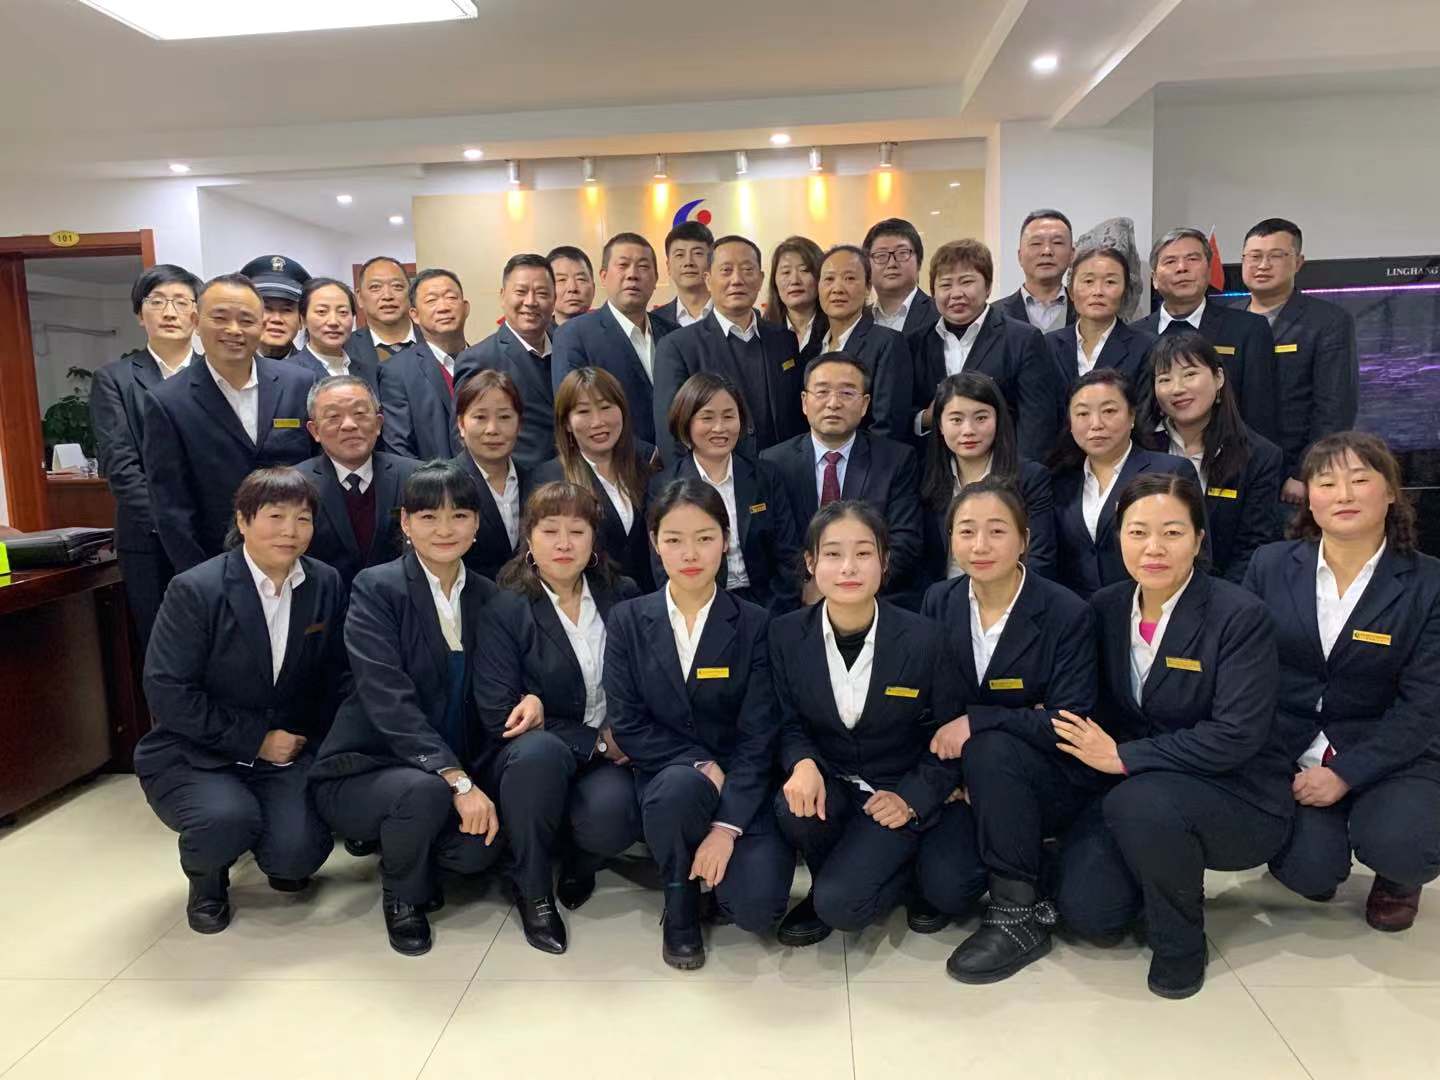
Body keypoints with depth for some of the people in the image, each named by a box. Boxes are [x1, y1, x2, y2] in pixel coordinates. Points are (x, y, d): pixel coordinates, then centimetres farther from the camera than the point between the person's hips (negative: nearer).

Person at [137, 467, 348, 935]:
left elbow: (337, 676, 7)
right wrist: (255, 739, -18)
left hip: (286, 750, 3)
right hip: (192, 754, -3)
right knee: (227, 819, -32)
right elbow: (167, 692, -17)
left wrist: (310, 739, -6)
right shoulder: (194, 590, -14)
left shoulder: (327, 585, -1)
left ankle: (274, 854, 21)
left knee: (298, 852, -20)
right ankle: (207, 877, 7)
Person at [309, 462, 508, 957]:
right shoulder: (375, 588, -12)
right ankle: (402, 897, -1)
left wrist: (529, 700, -16)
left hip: (455, 772, 5)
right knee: (425, 789, -35)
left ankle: (395, 839, 14)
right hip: (363, 770, -4)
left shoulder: (486, 595, 5)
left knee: (481, 846, -23)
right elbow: (389, 700, -22)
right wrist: (456, 779, -30)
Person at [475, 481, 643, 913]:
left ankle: (577, 862, 7)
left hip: (614, 753, 2)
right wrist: (594, 742, -13)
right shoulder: (507, 610, -5)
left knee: (610, 808, -32)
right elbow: (499, 713, -11)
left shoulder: (623, 596, 6)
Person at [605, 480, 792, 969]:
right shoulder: (627, 621, 0)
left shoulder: (755, 624, -5)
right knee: (679, 785, -35)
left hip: (741, 789, -1)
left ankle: (711, 860, 13)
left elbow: (759, 736, -10)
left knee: (756, 908, -23)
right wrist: (700, 764, -16)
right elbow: (627, 725, -4)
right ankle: (680, 905, -5)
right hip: (666, 778, 1)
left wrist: (727, 825, -19)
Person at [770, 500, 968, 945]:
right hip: (829, 780, 3)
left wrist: (912, 798, -16)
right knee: (793, 807, -32)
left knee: (841, 904, -22)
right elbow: (789, 723, 0)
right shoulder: (786, 635, -8)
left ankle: (904, 870, 12)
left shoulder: (923, 638, -14)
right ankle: (826, 881, 2)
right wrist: (803, 764, -22)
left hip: (897, 793, -3)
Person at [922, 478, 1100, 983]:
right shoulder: (939, 601, -4)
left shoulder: (1068, 614, -16)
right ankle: (1021, 854, 14)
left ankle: (1022, 911, -18)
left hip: (1054, 782, -3)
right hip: (974, 781, 4)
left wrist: (976, 722, -27)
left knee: (991, 749, -35)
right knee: (942, 885, -20)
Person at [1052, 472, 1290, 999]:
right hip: (1134, 791, 5)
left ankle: (1180, 941, -6)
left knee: (1141, 803, -36)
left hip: (1238, 798, -4)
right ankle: (1158, 874, 22)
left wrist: (1125, 756, -22)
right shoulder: (1105, 608, 0)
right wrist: (1093, 746, -14)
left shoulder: (1242, 616, -17)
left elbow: (1236, 736, -22)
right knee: (1087, 914, -13)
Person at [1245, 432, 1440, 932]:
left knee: (1396, 846, -28)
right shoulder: (1269, 565, -1)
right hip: (1287, 750, 1)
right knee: (1310, 872, -18)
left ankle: (1397, 877, 11)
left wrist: (1344, 775, -19)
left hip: (1387, 755, 0)